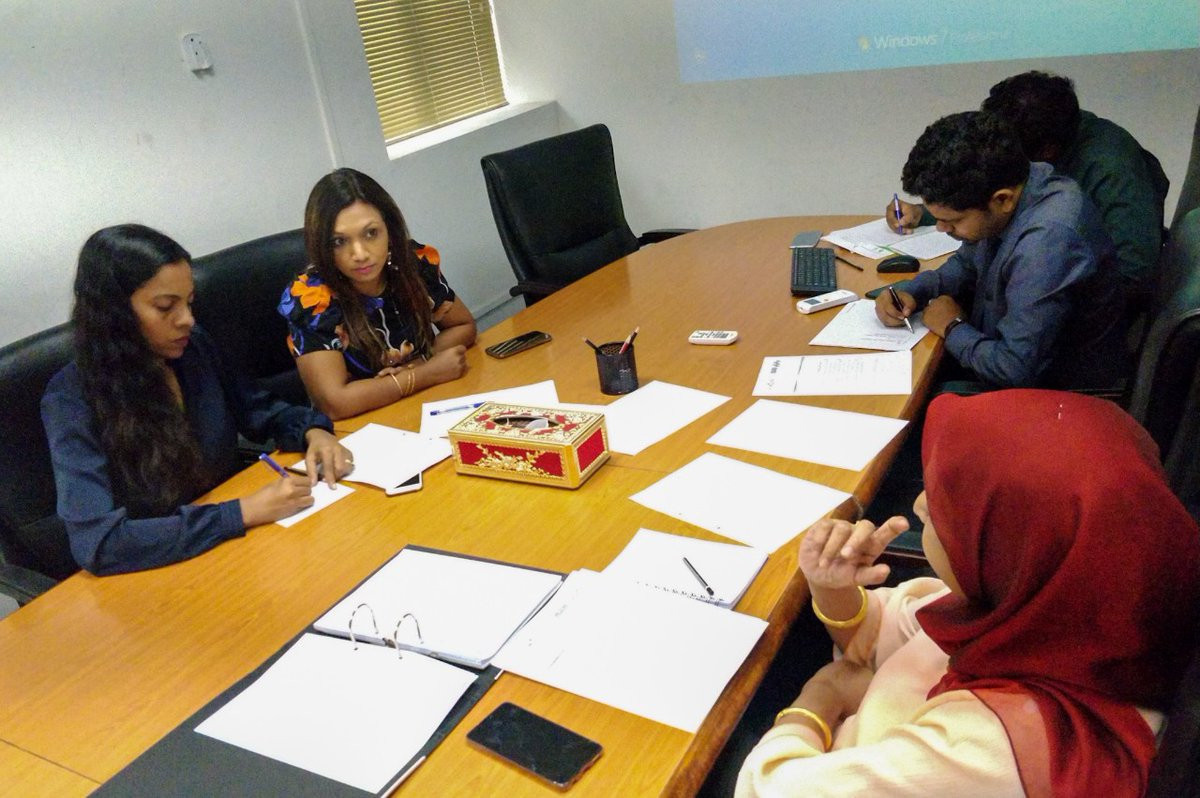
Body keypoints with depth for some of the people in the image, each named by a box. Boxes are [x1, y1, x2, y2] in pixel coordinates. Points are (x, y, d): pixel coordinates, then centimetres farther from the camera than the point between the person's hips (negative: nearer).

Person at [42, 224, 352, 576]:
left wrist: (312, 431, -7)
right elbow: (99, 543, -25)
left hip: (236, 546, 6)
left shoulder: (193, 347, -2)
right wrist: (244, 512, -29)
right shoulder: (72, 398, -16)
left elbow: (257, 410, 14)